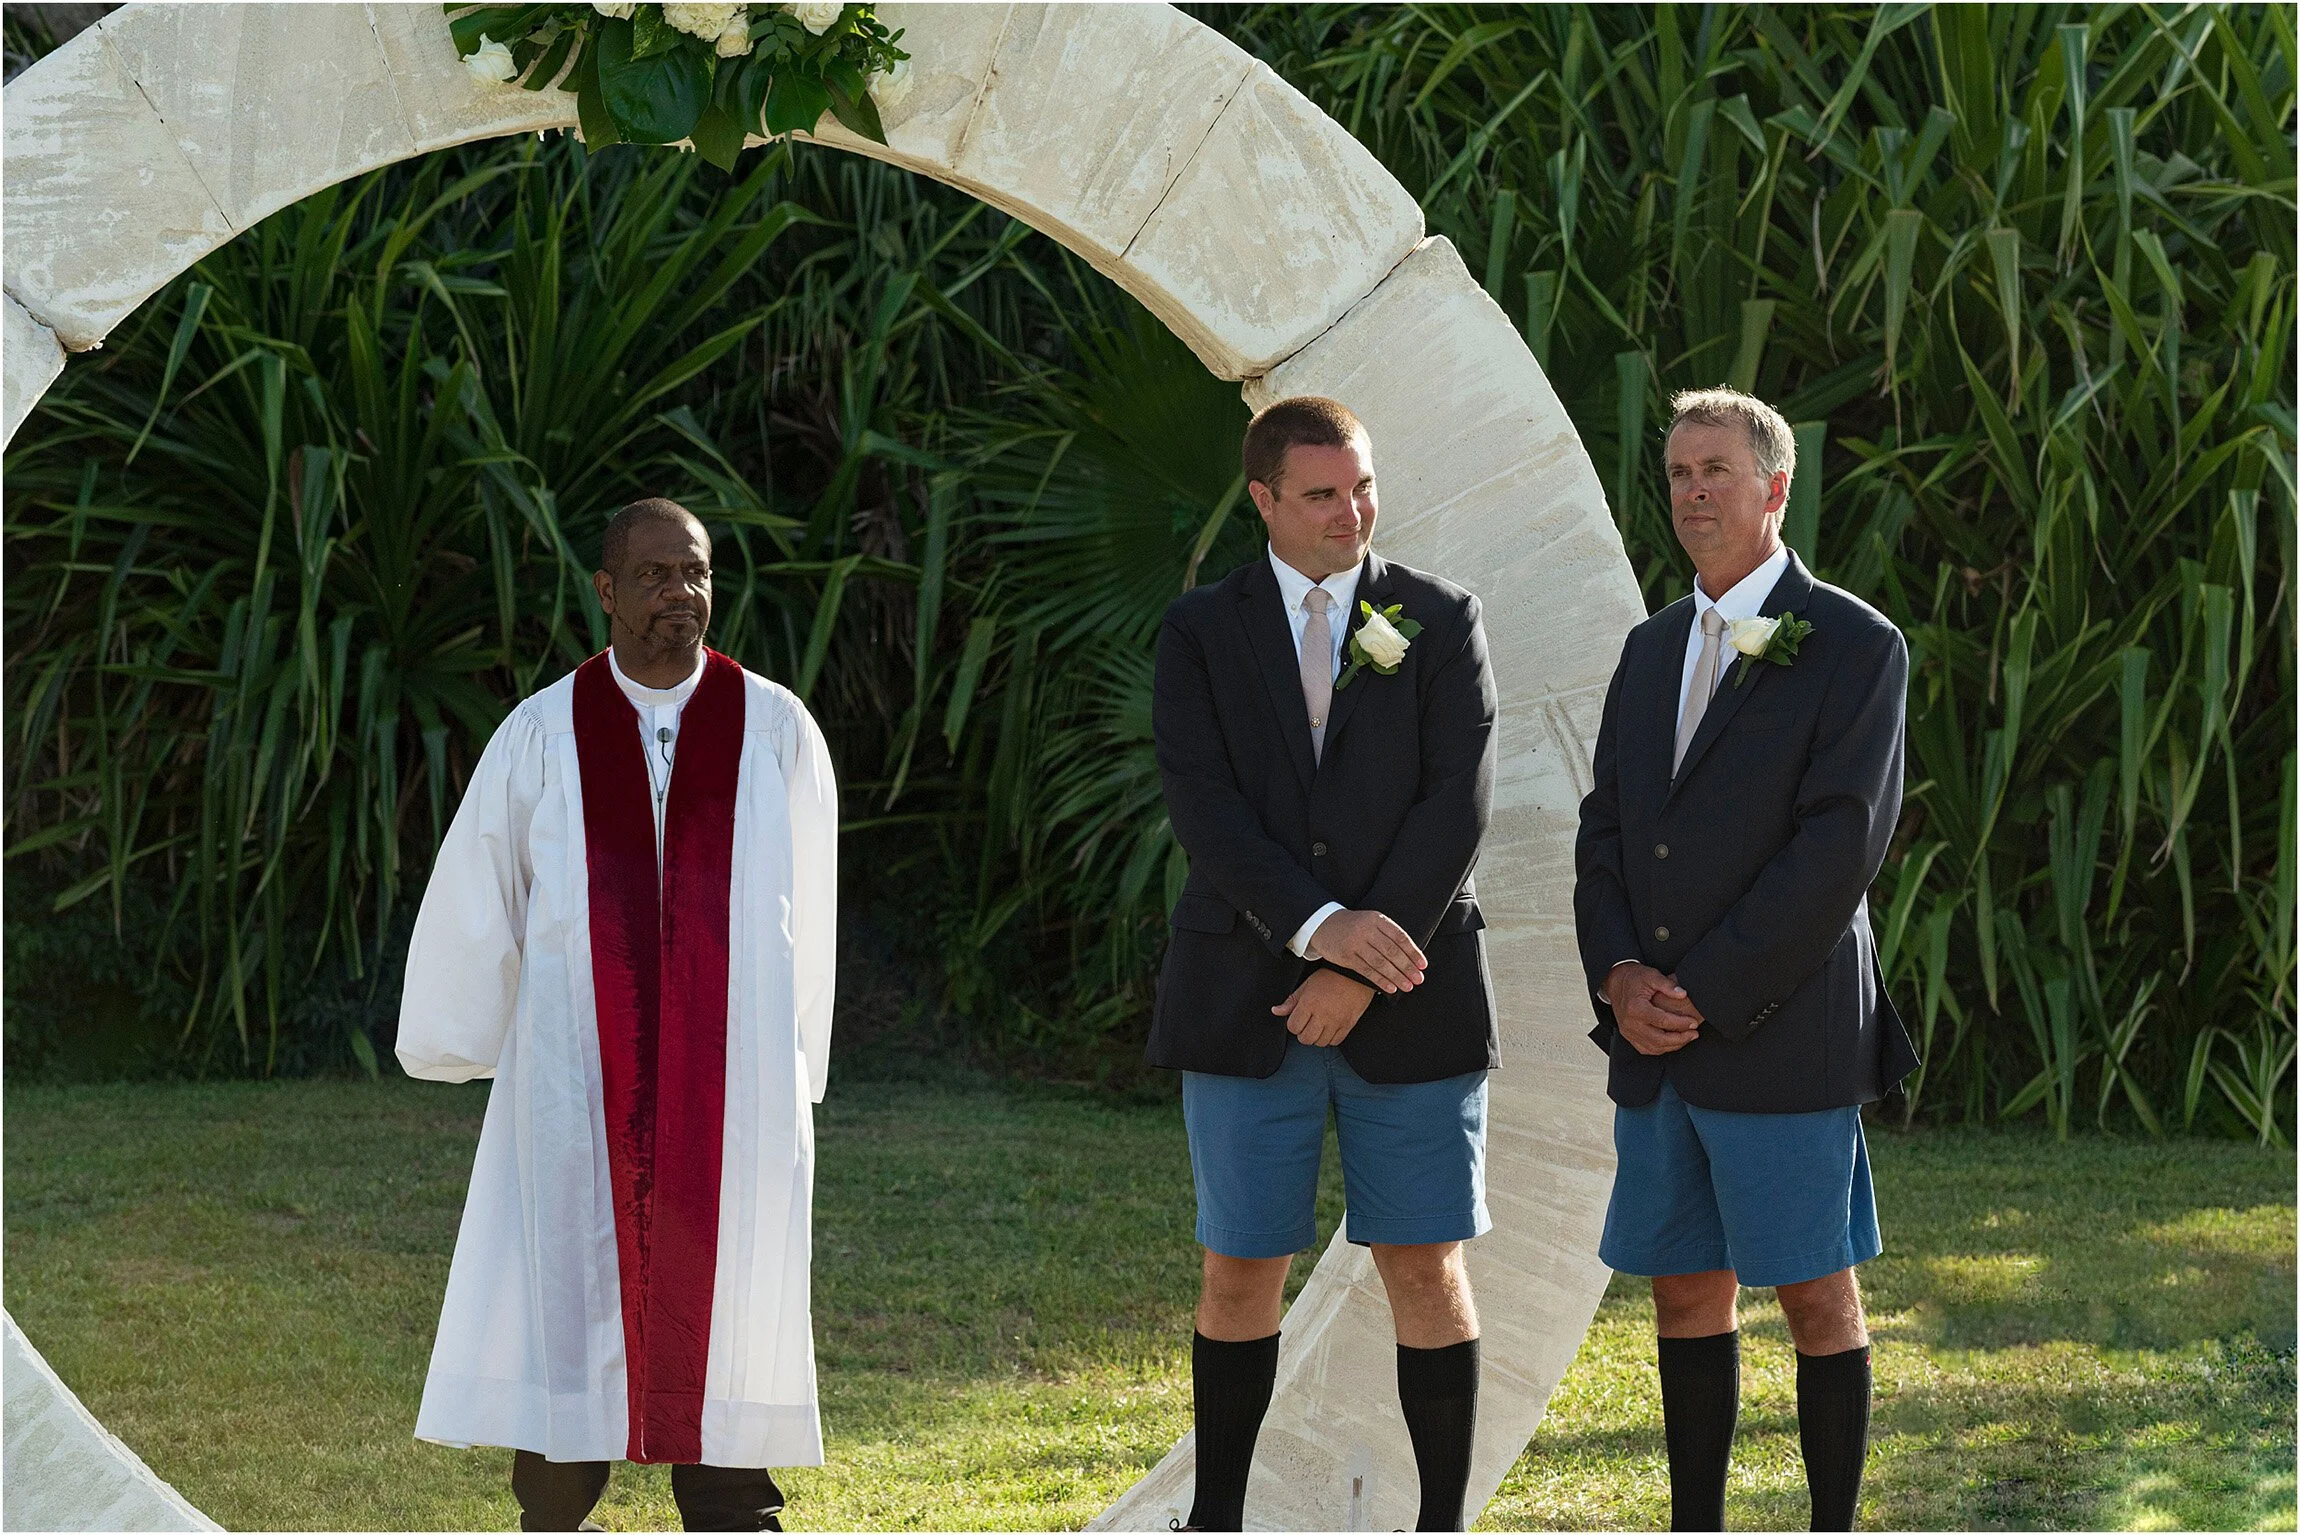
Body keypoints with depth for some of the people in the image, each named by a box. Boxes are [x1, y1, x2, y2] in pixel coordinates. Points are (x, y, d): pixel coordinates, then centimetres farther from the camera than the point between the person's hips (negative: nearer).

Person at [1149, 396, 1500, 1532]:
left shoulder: (1441, 623, 5)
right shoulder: (1201, 631, 6)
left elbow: (1458, 803, -5)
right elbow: (1203, 807, -6)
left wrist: (1357, 974, -13)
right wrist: (1318, 924, -20)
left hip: (1408, 1003, 0)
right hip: (1244, 1001, 0)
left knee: (1425, 1267, 1)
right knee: (1240, 1271, 5)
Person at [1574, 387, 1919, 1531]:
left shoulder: (1856, 649, -6)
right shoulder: (1654, 650, 15)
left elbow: (1839, 848, -14)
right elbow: (1603, 831, 14)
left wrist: (1707, 996, -15)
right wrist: (1620, 978, -4)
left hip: (1784, 1039, -6)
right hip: (1656, 1047, 6)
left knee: (1816, 1297, 0)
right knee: (1686, 1292, 10)